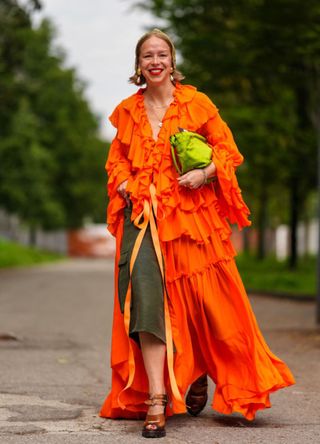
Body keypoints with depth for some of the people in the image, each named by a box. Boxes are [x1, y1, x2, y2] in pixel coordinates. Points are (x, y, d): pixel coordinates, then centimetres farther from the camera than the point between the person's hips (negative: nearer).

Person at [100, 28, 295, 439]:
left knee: (201, 299, 2)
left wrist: (205, 174, -13)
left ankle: (198, 373, 32)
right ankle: (156, 398, -18)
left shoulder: (195, 102, 4)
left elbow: (226, 148, 5)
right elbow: (116, 160, 20)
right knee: (145, 294, -15)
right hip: (143, 213, 1)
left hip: (191, 213, -1)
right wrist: (125, 185, 0)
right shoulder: (127, 111, 12)